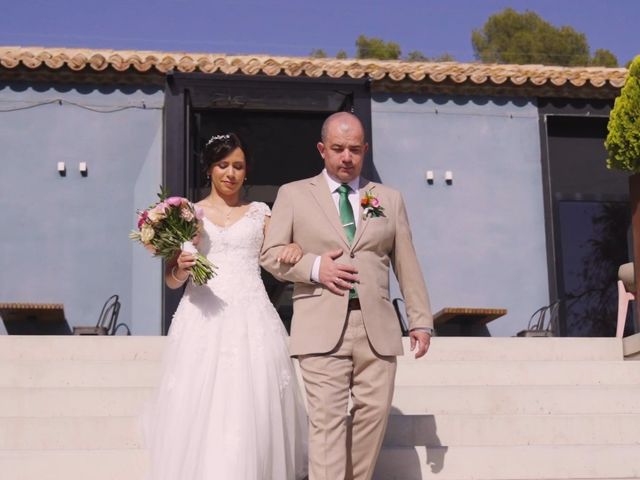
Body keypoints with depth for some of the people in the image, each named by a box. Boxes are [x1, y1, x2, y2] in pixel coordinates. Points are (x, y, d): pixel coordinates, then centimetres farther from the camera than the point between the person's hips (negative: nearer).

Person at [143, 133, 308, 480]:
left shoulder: (259, 213, 15)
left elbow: (279, 262, 11)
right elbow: (171, 281, 10)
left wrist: (296, 249, -11)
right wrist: (181, 268, -13)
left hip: (251, 321, 0)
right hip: (202, 322, 0)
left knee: (251, 412, -6)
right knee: (198, 412, -5)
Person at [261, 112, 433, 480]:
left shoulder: (390, 199, 17)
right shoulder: (294, 194, 11)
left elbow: (407, 264, 14)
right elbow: (270, 254, 7)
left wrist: (421, 320, 8)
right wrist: (314, 266, -10)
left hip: (377, 327, 3)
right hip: (322, 327, -3)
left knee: (373, 415, 1)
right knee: (328, 421, -8)